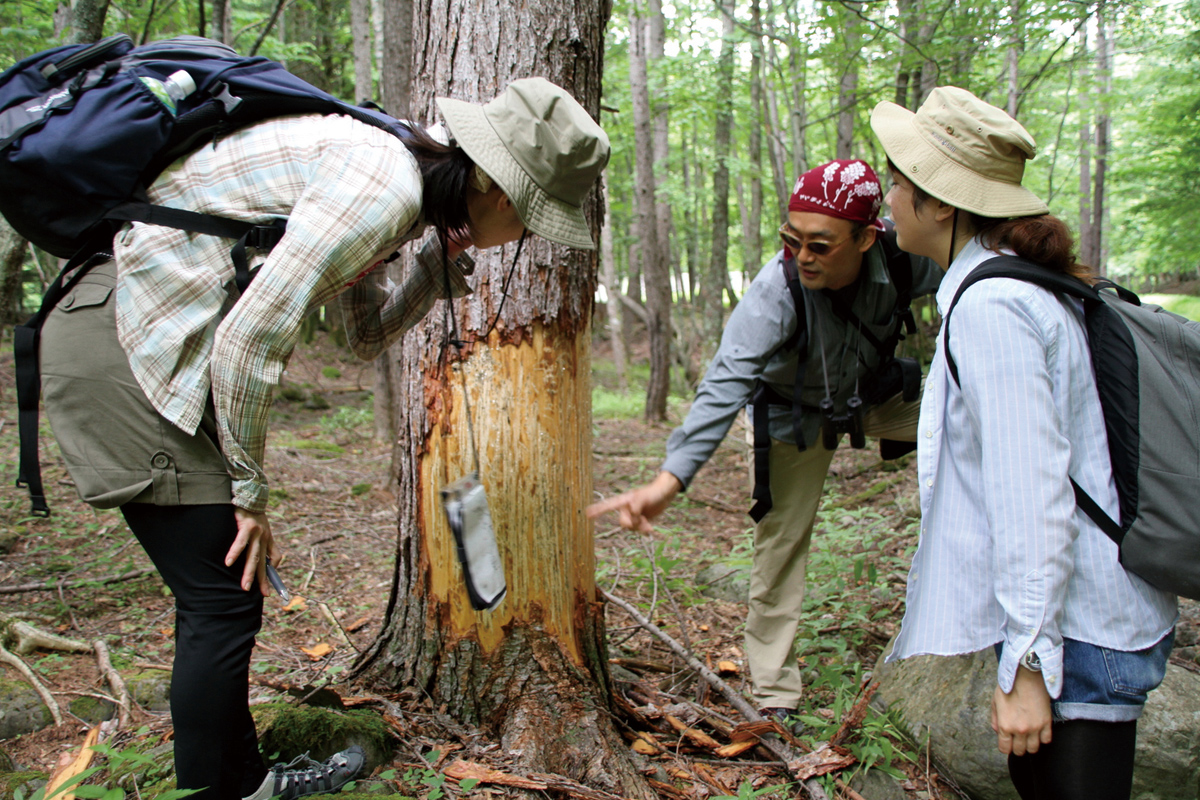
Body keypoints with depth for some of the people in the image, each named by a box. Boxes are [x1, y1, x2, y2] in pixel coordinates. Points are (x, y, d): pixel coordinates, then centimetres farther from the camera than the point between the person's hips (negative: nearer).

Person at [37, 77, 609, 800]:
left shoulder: (389, 178, 10)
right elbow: (249, 337, -24)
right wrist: (250, 491, -12)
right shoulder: (387, 180, -21)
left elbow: (369, 337, 19)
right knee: (226, 599, -4)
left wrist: (440, 271, 3)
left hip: (143, 338, 10)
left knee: (225, 593, 16)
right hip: (118, 341, -10)